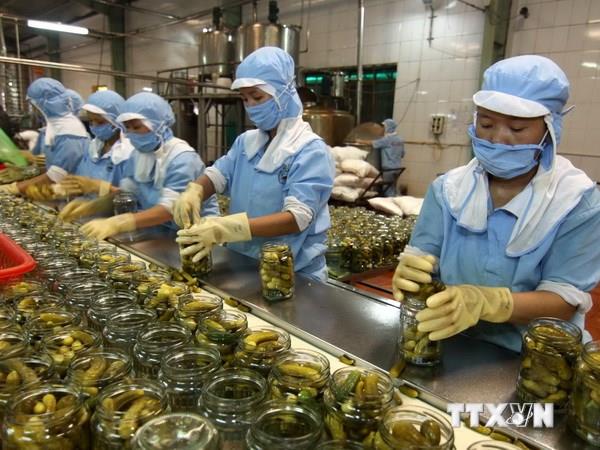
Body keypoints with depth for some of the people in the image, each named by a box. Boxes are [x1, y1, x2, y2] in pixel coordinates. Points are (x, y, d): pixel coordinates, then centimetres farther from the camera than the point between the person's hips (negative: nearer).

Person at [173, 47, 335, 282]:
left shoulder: (310, 150, -15)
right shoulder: (246, 141, 6)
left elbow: (297, 218, -24)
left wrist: (227, 228, -35)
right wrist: (193, 192, -22)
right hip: (244, 264, 5)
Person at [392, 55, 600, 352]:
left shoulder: (576, 201, -5)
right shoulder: (448, 188, 2)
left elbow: (565, 300, -12)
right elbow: (422, 254, -5)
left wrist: (483, 302, -29)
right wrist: (409, 274, -28)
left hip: (531, 358, -2)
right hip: (448, 347, 3)